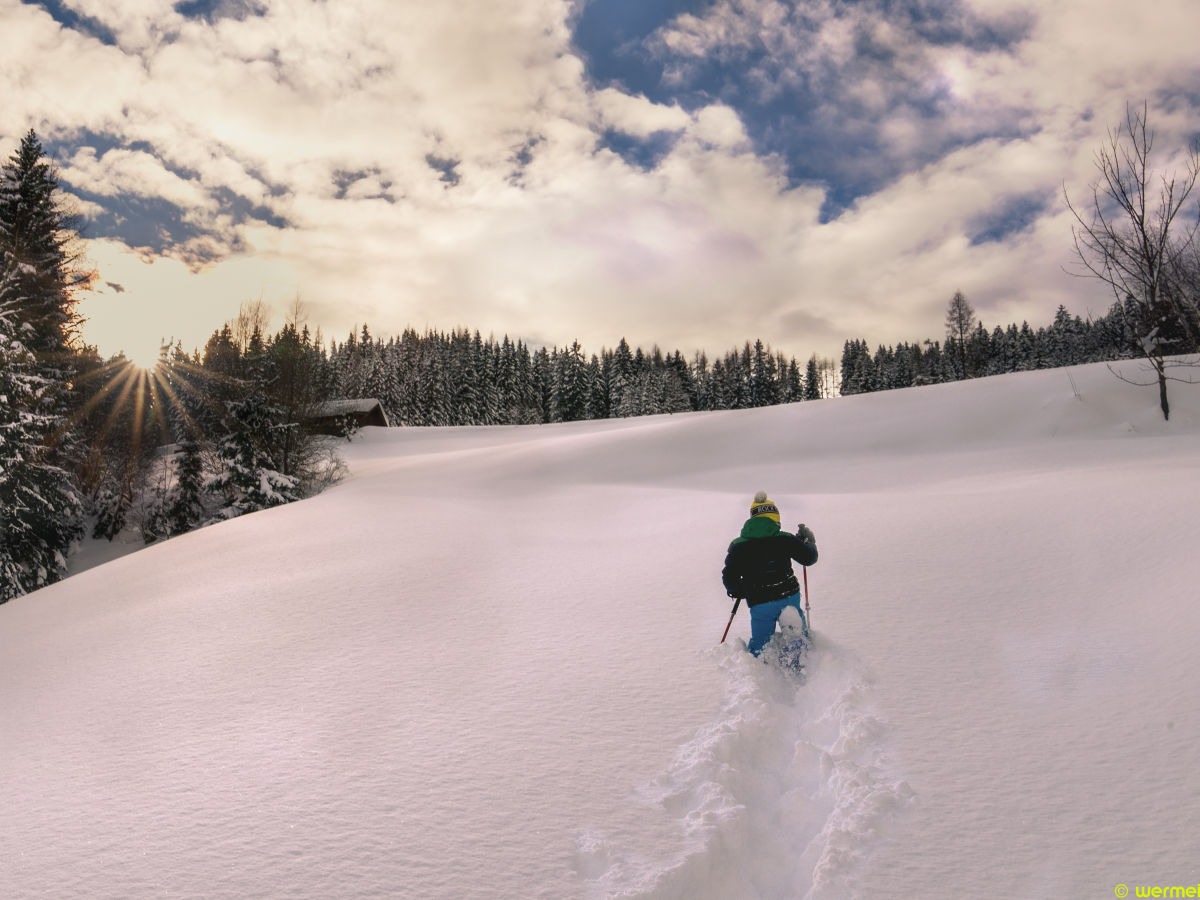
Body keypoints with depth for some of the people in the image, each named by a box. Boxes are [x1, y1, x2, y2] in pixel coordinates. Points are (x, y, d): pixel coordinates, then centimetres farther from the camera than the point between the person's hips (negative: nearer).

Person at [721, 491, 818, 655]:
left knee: (760, 643, 13)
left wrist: (737, 591, 17)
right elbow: (809, 558, 3)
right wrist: (808, 541, 22)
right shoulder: (785, 539, -5)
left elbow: (729, 578, -3)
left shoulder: (738, 545, -5)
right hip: (789, 597, 1)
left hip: (760, 604, -1)